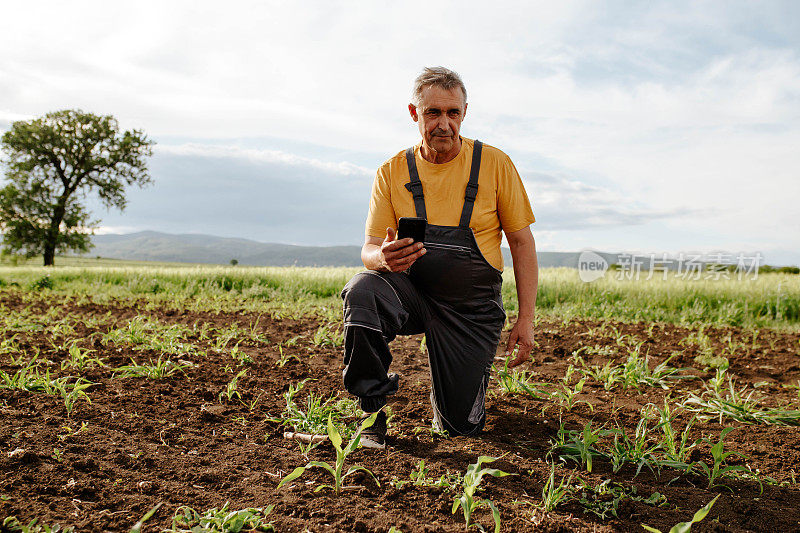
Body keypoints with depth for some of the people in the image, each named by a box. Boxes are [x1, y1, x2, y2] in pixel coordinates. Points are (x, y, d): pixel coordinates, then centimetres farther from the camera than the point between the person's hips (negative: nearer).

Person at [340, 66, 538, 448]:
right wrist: (384, 257, -30)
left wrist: (526, 319, -7)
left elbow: (522, 242, -2)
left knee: (461, 426, -1)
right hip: (410, 292, 1)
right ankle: (373, 407, -12)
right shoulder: (392, 173, -3)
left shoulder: (495, 164, -6)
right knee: (361, 290, -34)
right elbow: (369, 251, -4)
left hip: (472, 308, 0)